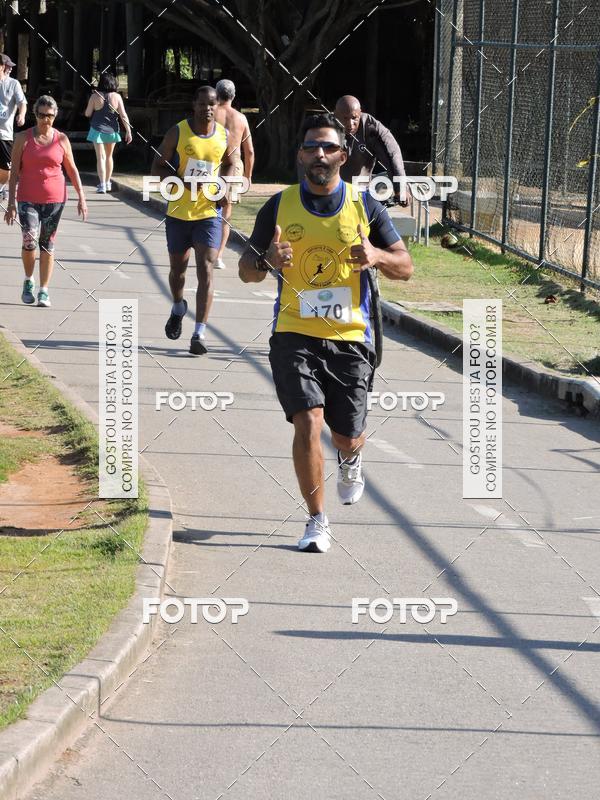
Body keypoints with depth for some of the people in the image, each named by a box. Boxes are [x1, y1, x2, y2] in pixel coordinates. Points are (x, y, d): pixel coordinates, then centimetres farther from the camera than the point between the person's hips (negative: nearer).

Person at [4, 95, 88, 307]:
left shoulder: (61, 139, 3)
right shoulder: (23, 138, -1)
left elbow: (72, 170, 11)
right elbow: (14, 172, -1)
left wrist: (81, 197, 4)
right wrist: (11, 204, -5)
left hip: (55, 199, 2)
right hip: (28, 199, -2)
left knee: (47, 245, 5)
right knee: (29, 241, -16)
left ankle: (44, 290, 13)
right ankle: (28, 280, 9)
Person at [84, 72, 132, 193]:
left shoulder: (95, 96, -11)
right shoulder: (117, 97, -6)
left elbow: (87, 114, -4)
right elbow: (123, 115, -7)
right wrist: (128, 131, -2)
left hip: (98, 130, -3)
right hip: (112, 130, 3)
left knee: (101, 157, -2)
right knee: (109, 156, 20)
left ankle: (102, 185, -14)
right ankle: (107, 183, 30)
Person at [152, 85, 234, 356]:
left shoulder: (224, 136, 1)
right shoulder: (178, 133, -7)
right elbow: (157, 167, -4)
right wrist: (184, 183, -20)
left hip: (209, 212, 0)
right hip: (178, 211, 0)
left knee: (206, 271, -11)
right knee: (177, 267, 15)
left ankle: (199, 335, -12)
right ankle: (178, 308, 47)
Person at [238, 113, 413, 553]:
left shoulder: (365, 206, 2)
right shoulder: (279, 207, 2)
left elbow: (405, 267, 6)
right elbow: (247, 270, 7)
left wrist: (377, 256, -17)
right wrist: (266, 260, -17)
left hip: (350, 337, 1)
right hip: (295, 335, -1)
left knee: (347, 436, 6)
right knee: (308, 423, -17)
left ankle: (350, 460, 45)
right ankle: (317, 521, -3)